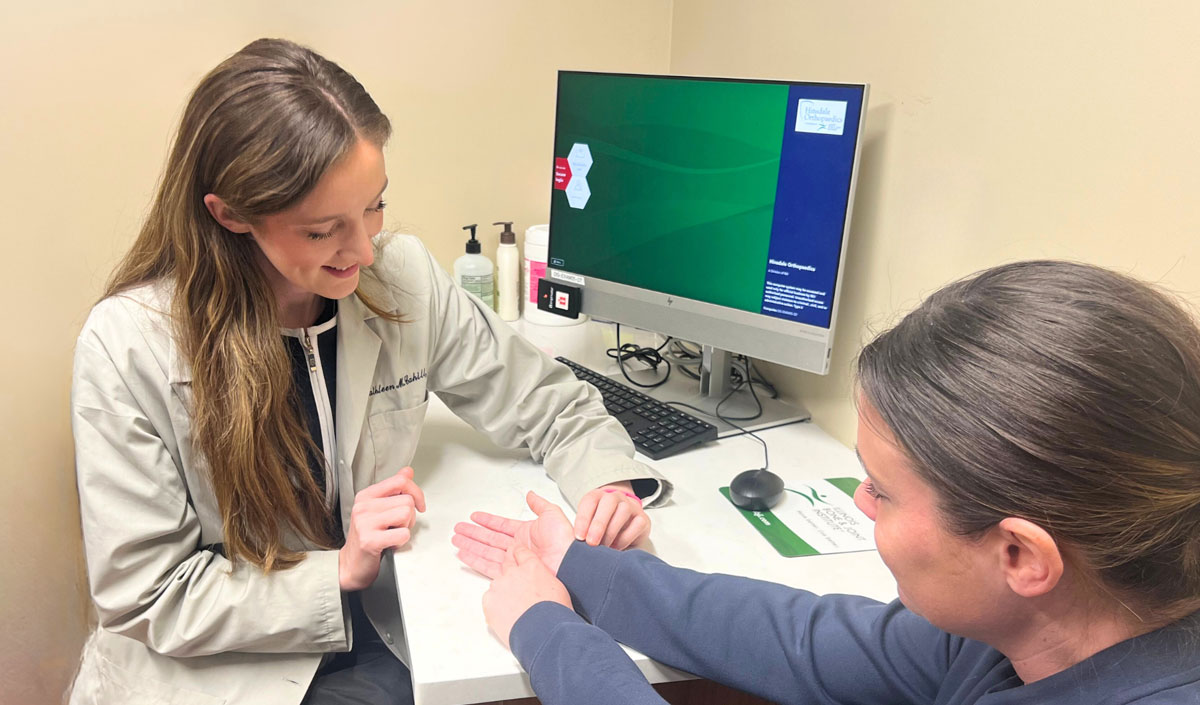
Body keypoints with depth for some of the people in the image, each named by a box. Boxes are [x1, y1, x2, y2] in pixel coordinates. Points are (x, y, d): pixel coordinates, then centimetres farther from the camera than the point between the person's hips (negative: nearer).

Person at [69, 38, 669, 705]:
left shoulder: (403, 277, -9)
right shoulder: (128, 346, -18)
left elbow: (548, 401, 0)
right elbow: (148, 595, -12)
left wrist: (610, 479, -19)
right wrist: (340, 570, -20)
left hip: (380, 637, 4)